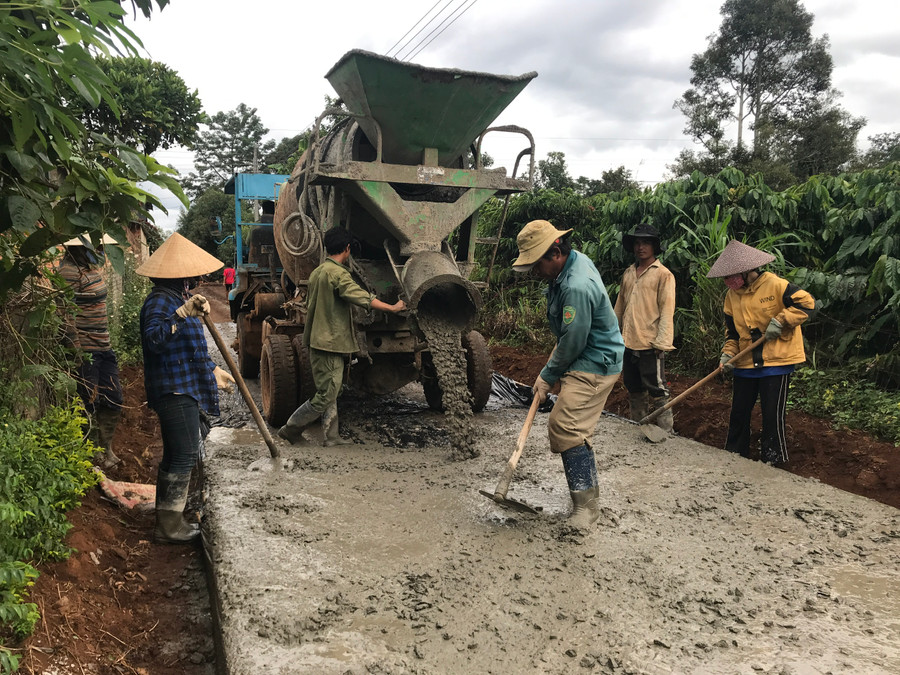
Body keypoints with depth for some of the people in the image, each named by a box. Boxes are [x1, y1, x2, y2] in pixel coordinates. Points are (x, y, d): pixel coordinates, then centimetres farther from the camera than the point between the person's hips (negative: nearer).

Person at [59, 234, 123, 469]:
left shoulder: (90, 266, 12)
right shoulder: (70, 271, -16)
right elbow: (68, 317, -20)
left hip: (102, 347, 9)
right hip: (86, 351, -9)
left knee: (113, 401, 15)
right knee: (89, 405, 2)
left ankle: (106, 451, 31)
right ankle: (92, 457, 17)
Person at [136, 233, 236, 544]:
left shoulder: (177, 299, 18)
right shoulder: (159, 302, -15)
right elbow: (154, 338, -36)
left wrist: (213, 370, 29)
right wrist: (182, 314, -46)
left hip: (184, 390, 11)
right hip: (175, 392, -11)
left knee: (174, 455, 16)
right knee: (184, 455, -7)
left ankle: (167, 519, 27)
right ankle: (170, 525, 2)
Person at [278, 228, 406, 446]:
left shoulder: (317, 272, 13)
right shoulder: (338, 274, -17)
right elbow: (364, 298, -22)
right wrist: (393, 307, -15)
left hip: (318, 341, 10)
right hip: (330, 343, -10)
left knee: (329, 393, 14)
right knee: (326, 396, -2)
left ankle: (332, 436, 19)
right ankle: (291, 428, 7)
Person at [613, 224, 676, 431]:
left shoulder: (663, 274, -5)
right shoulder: (628, 273, 14)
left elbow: (667, 310, -10)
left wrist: (662, 342, -16)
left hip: (650, 344, -7)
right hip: (628, 343, 7)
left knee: (657, 391, -3)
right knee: (634, 389, 16)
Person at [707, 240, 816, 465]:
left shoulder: (775, 285, -12)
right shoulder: (732, 295, 7)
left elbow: (807, 303, -13)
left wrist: (780, 321, -19)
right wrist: (728, 353, -1)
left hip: (776, 361, -6)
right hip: (746, 363, 6)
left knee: (773, 416, 0)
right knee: (739, 413, 12)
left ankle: (773, 462, 14)